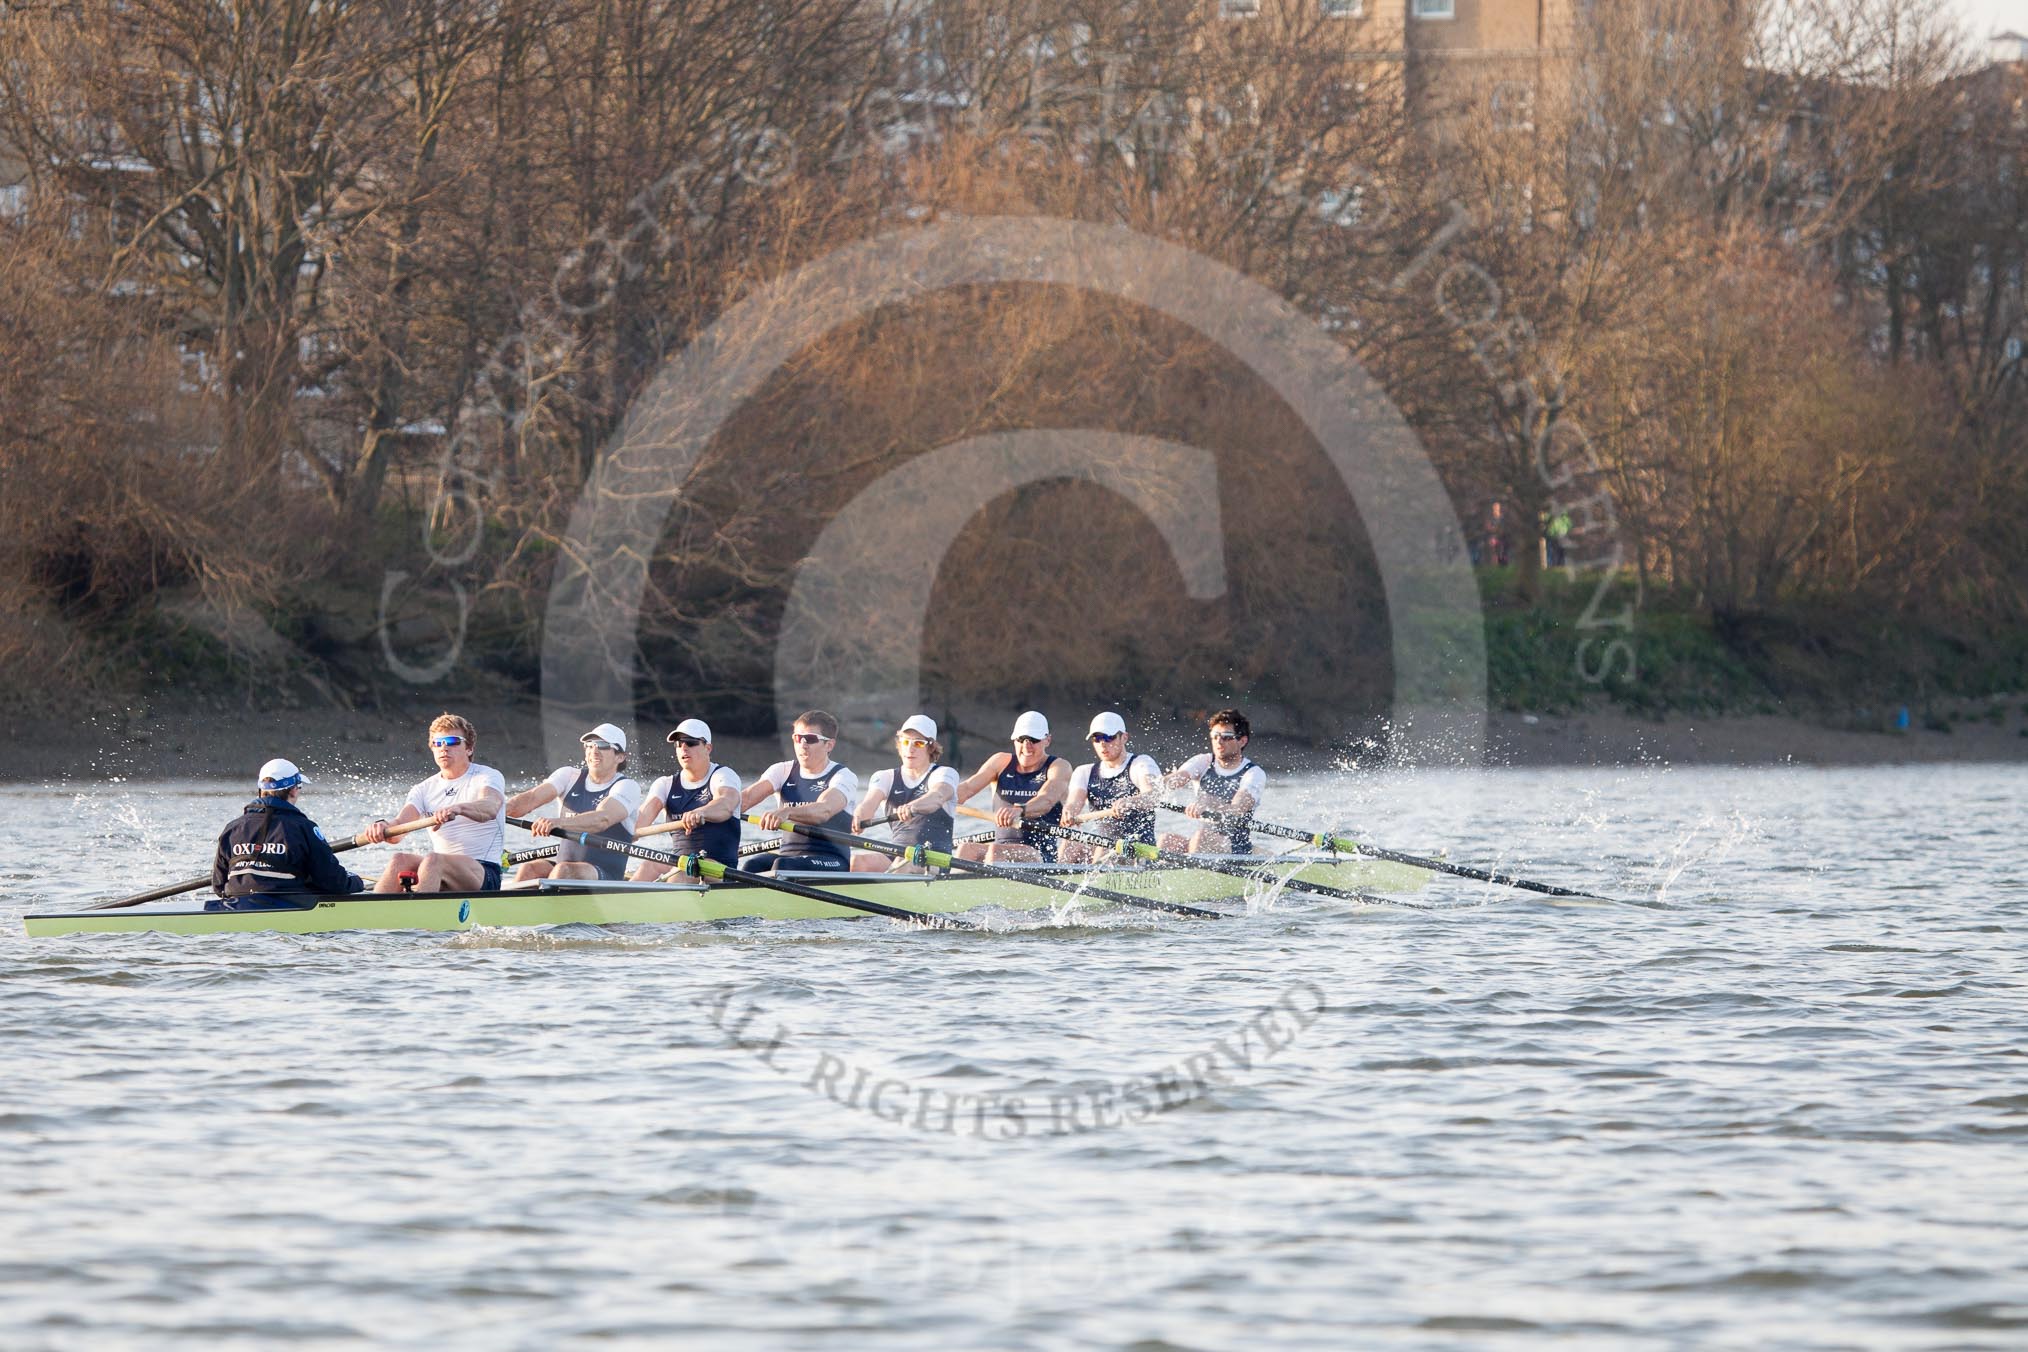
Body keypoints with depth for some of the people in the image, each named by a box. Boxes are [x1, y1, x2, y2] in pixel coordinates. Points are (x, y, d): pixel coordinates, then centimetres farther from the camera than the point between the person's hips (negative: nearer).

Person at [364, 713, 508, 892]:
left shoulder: (489, 777, 1)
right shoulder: (425, 789, 15)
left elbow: (489, 808, -23)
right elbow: (400, 824, -2)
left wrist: (458, 809, -46)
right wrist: (383, 826, -28)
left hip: (484, 874, -5)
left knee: (433, 860, -34)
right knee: (401, 860, -26)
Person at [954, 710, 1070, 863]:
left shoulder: (1059, 767, 2)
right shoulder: (1002, 762, 15)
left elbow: (1047, 799, -20)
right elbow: (968, 788, 0)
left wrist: (1020, 810, -42)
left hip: (1042, 855, -4)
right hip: (1002, 845, 4)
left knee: (995, 851, -33)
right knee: (966, 850, -27)